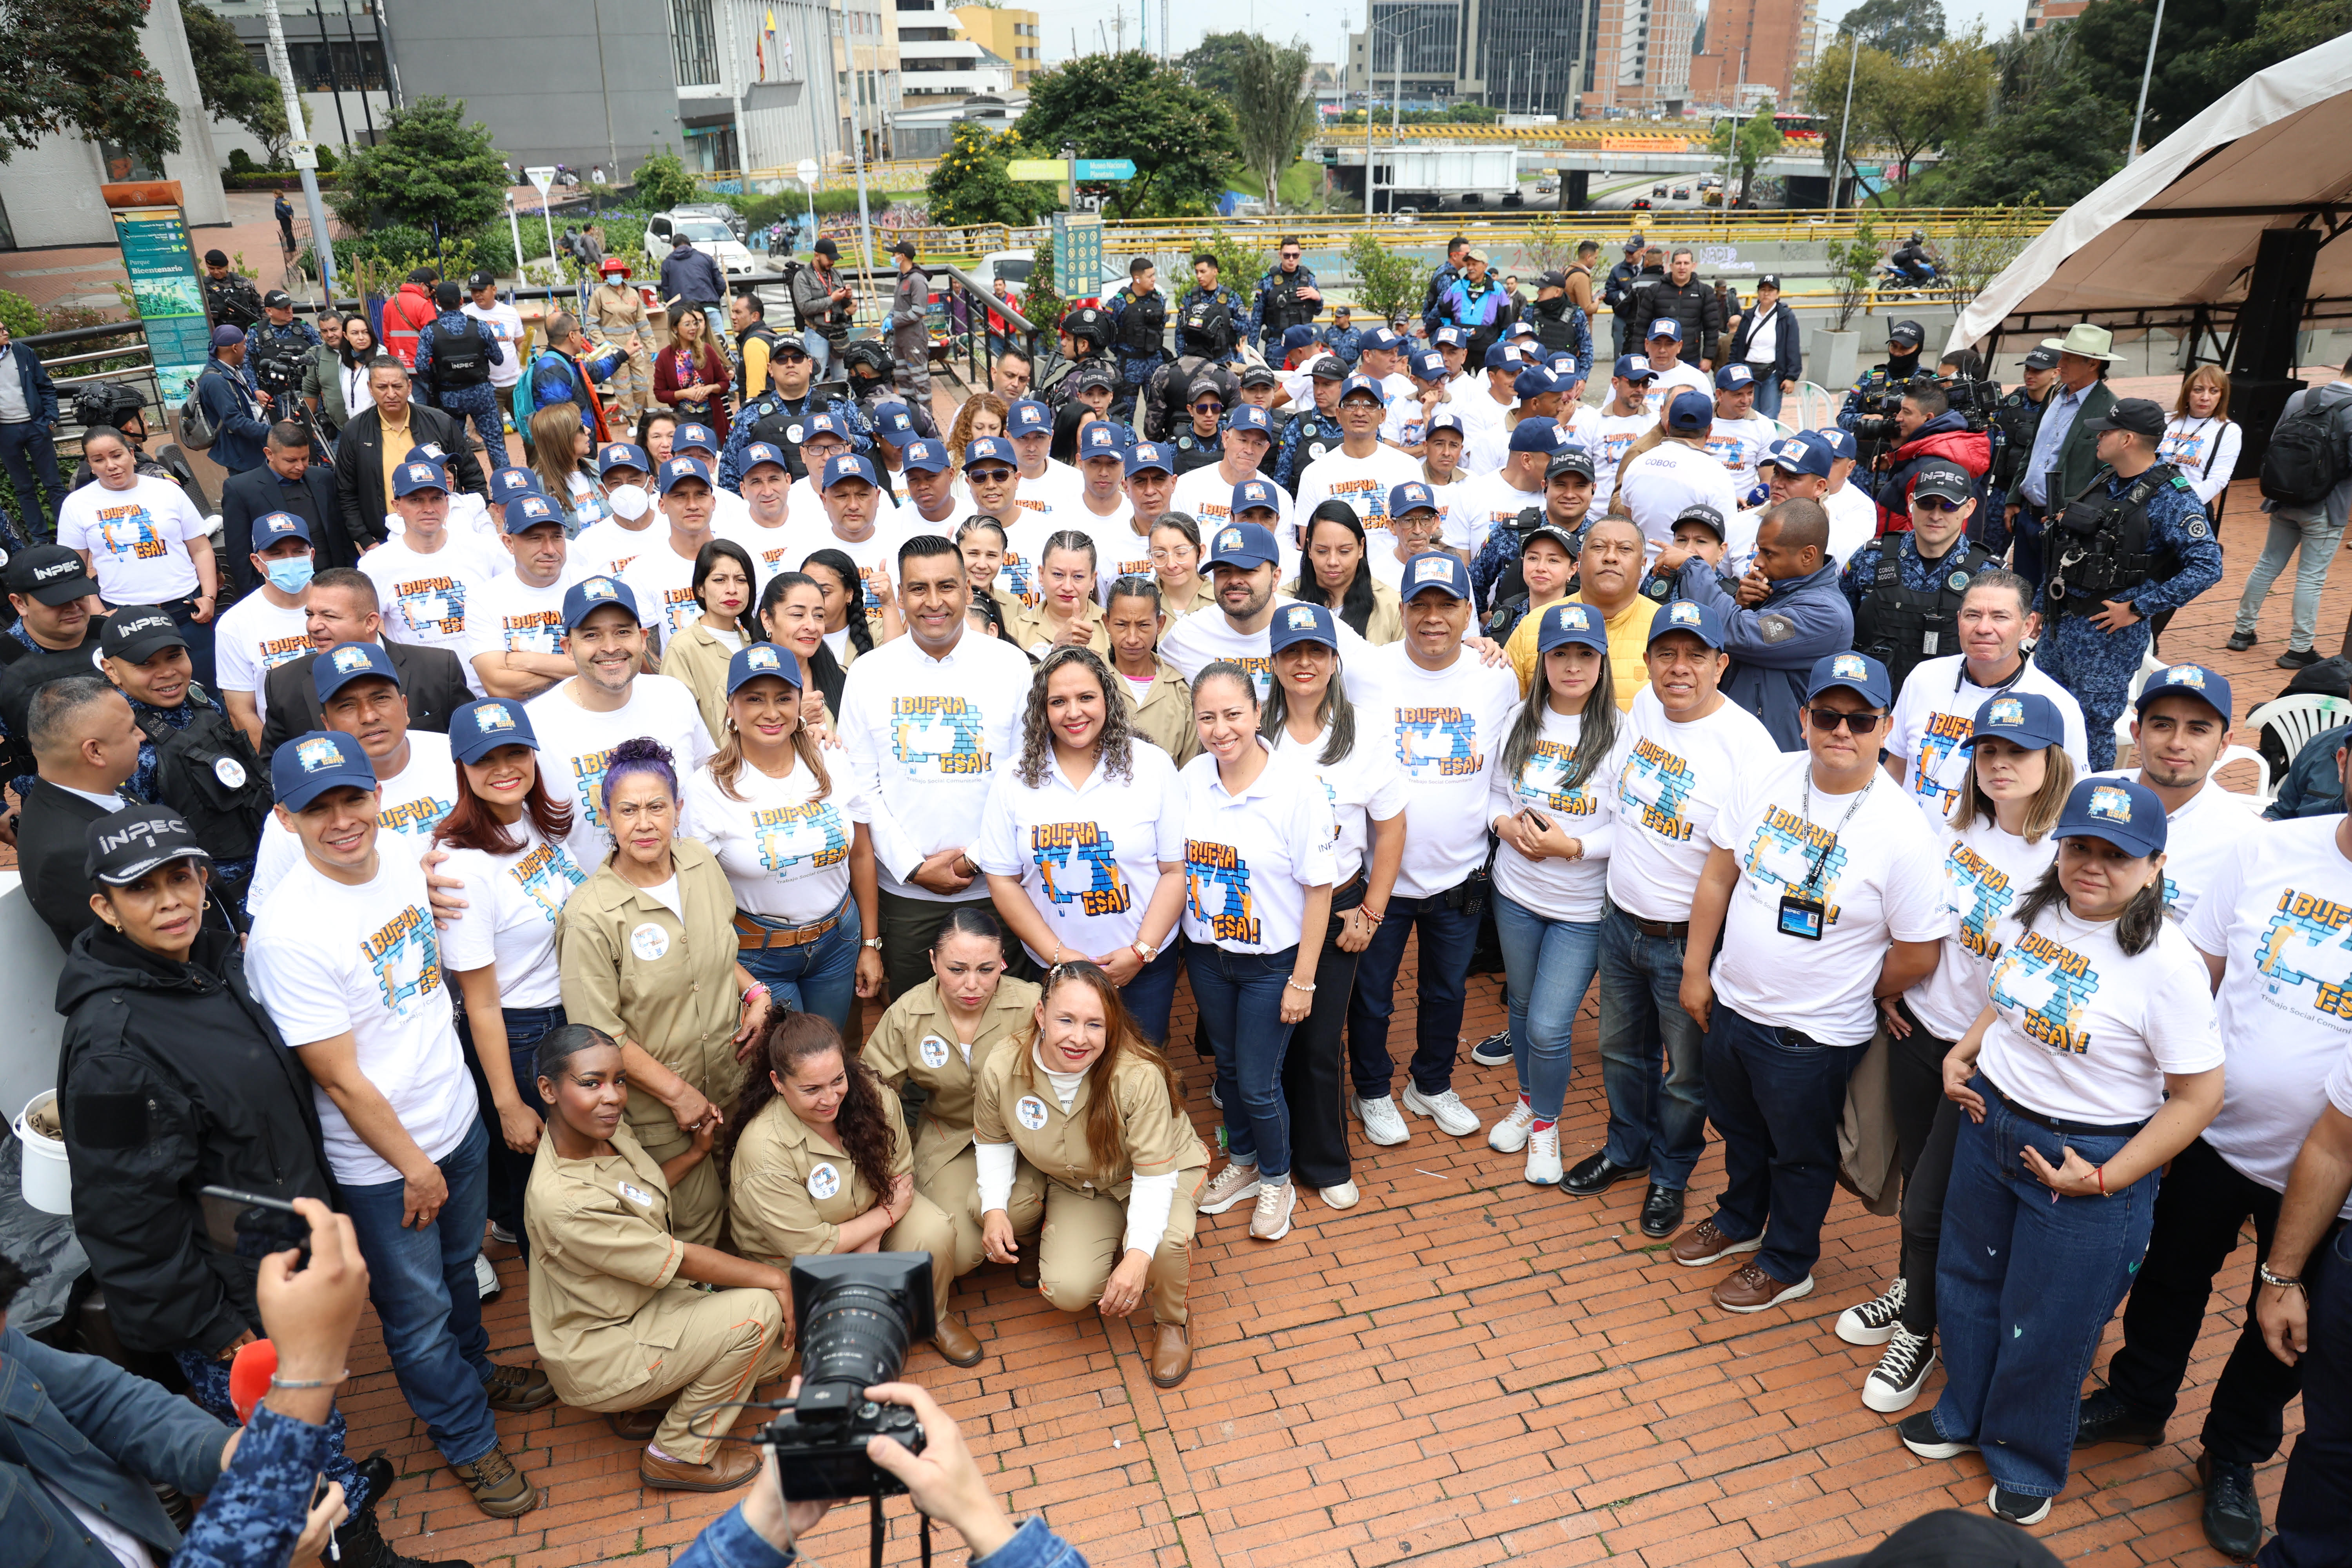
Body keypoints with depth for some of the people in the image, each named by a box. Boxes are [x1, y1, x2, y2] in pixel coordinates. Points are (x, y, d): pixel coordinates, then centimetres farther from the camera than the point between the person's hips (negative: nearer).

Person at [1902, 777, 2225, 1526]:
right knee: (1967, 1281, 22)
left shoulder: (2167, 965, -23)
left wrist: (2106, 1181, -19)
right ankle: (1964, 1414, 47)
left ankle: (2027, 1462, 37)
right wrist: (1962, 1054, 1)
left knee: (2046, 1324, 11)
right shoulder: (2034, 912, -3)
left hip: (2085, 1158, -6)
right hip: (1990, 1124, 6)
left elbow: (2198, 1097, -19)